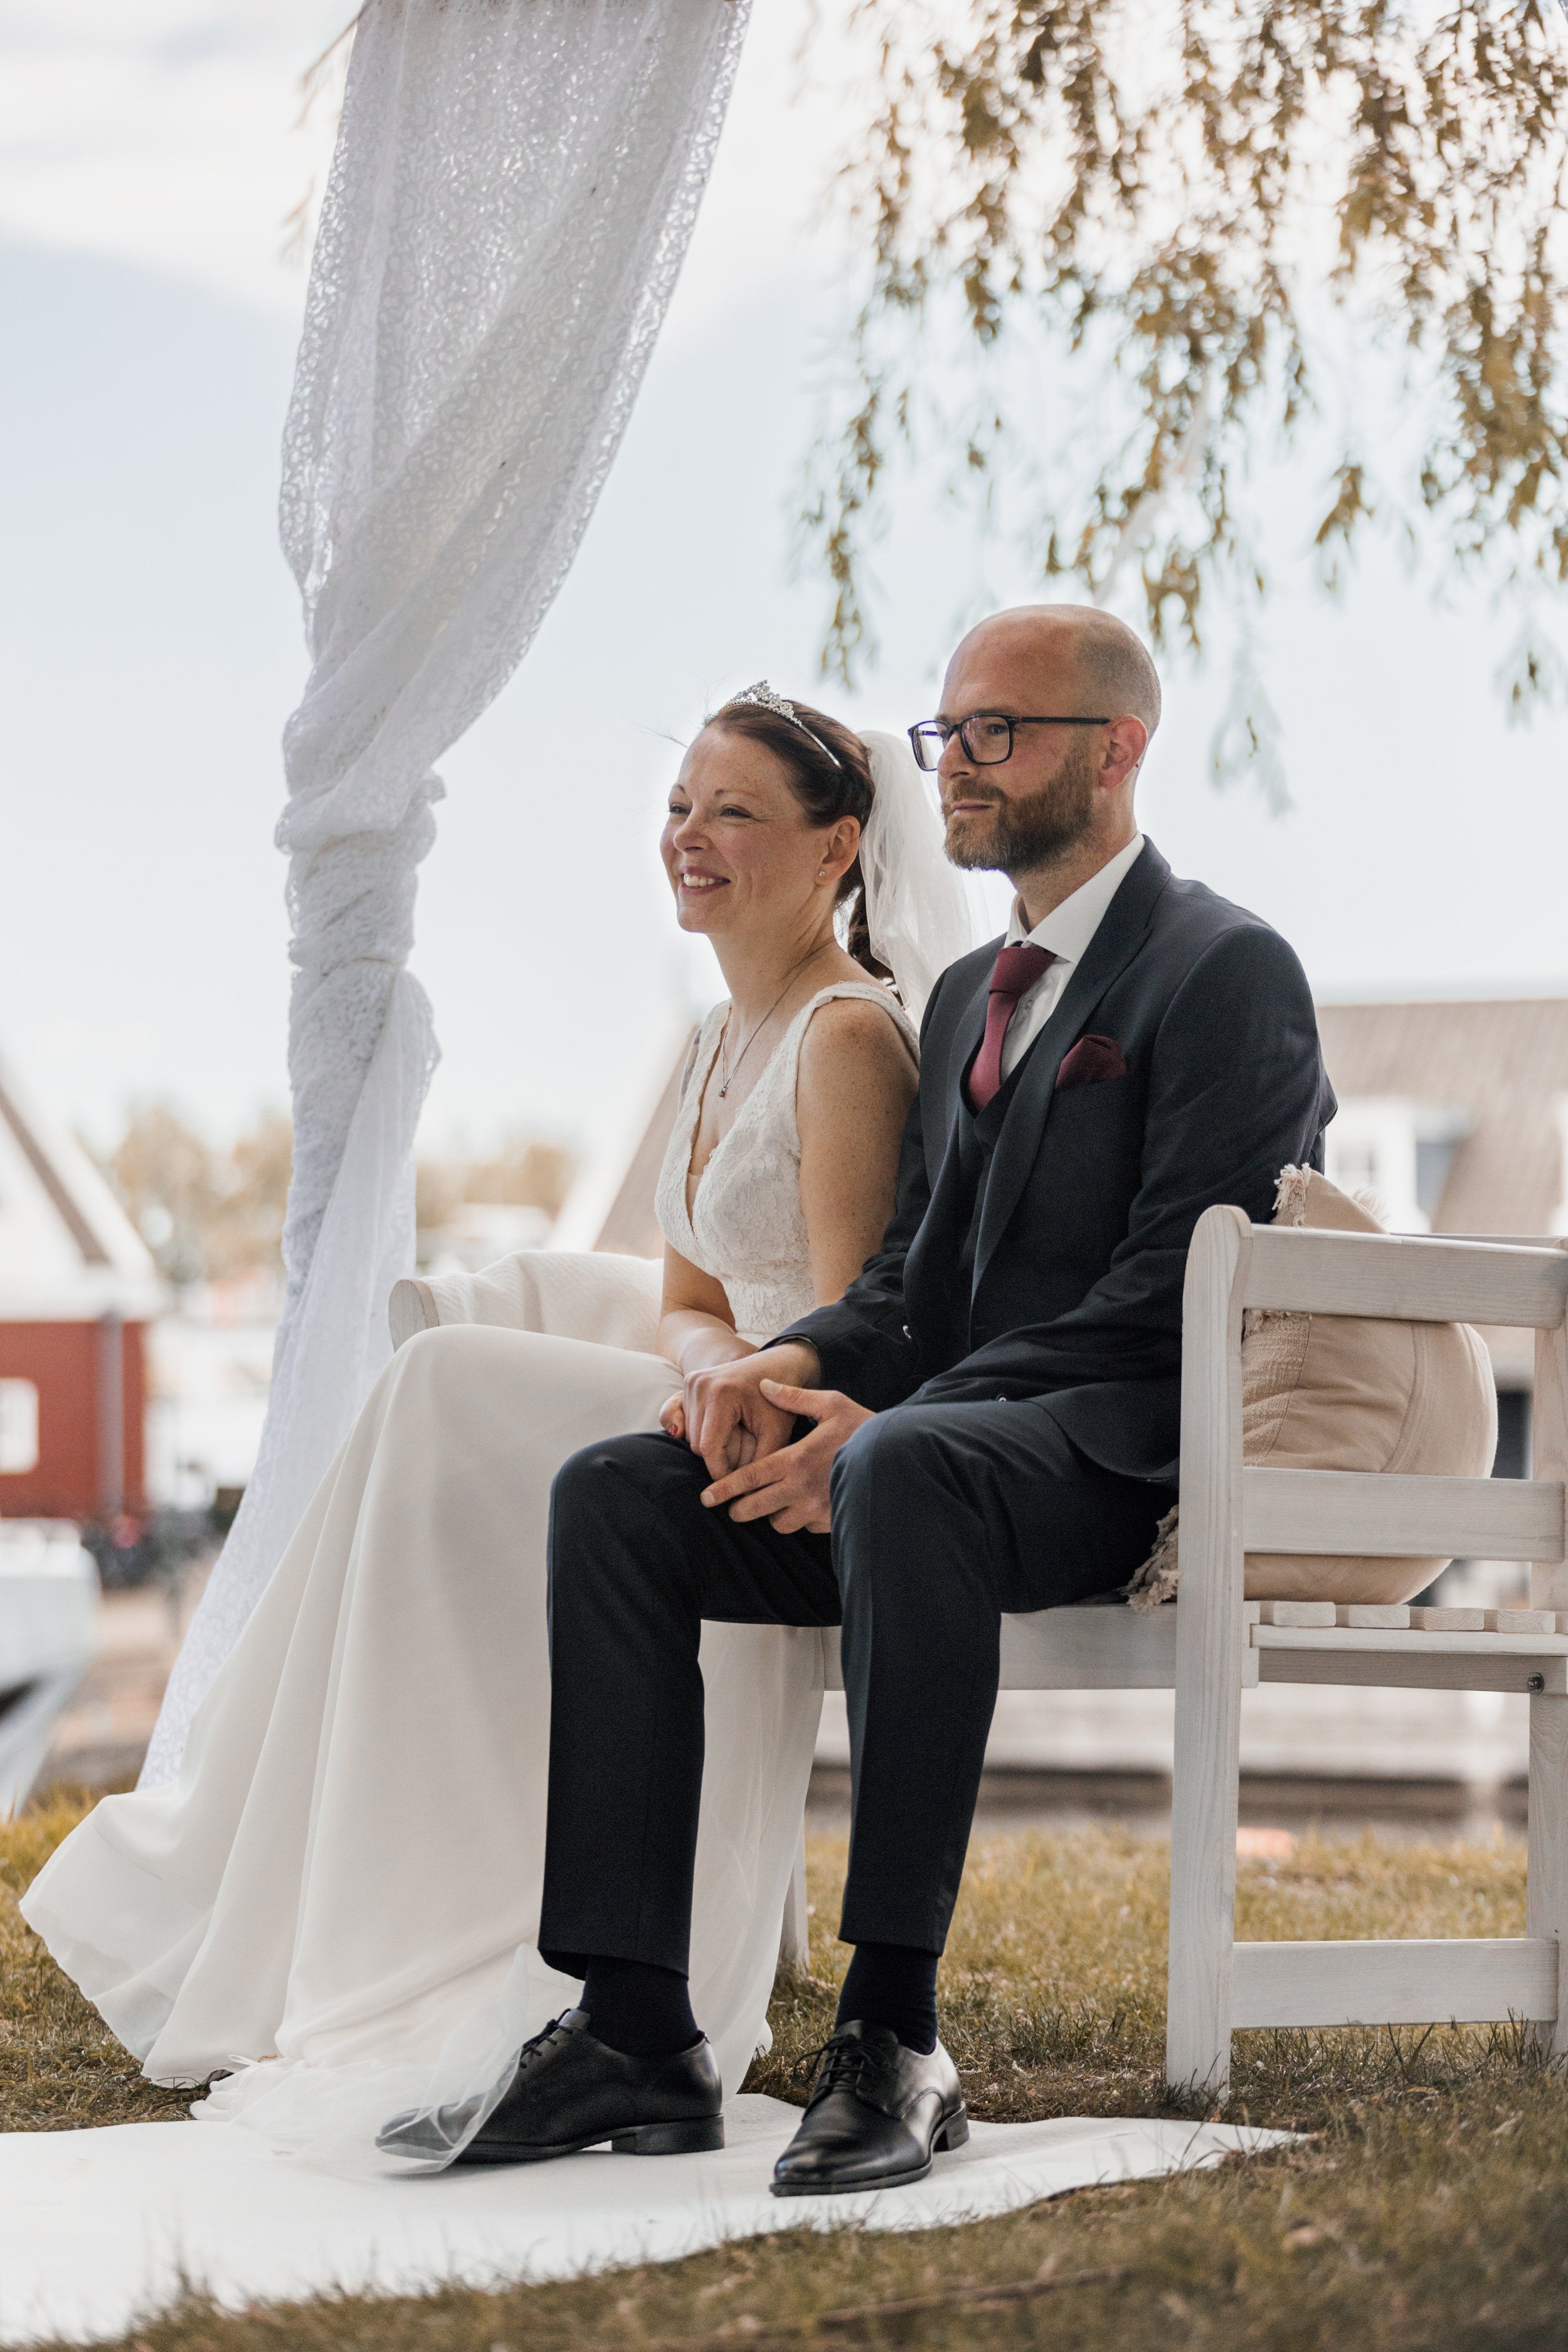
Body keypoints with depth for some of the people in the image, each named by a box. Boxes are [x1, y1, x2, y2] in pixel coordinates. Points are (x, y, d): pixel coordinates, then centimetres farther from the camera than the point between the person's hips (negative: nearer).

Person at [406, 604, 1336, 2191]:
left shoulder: (1228, 973, -4)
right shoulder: (967, 995, 24)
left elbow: (1164, 1299, -14)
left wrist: (881, 1425, -21)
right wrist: (795, 1364, -4)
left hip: (1131, 1461, -8)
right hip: (944, 1438, 8)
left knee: (907, 1471, -40)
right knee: (613, 1494, -13)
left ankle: (893, 2034, -40)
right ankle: (633, 2029, -19)